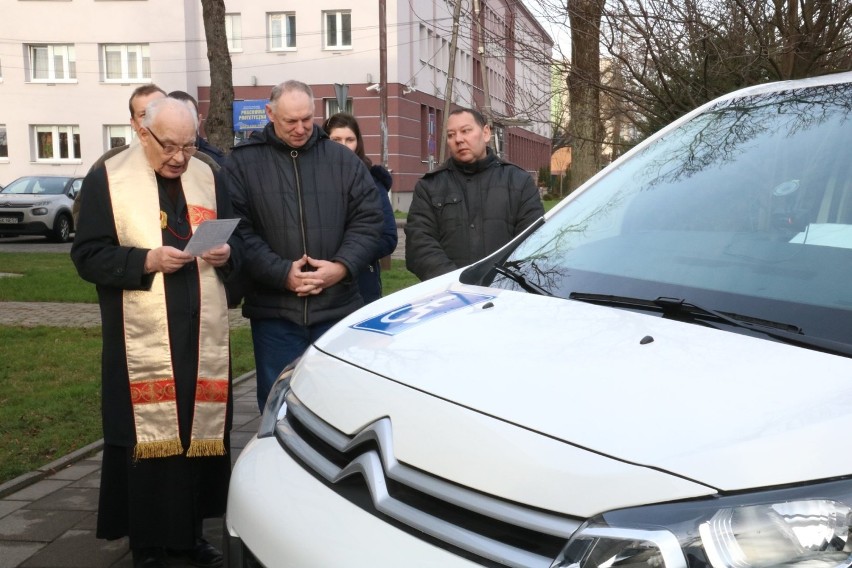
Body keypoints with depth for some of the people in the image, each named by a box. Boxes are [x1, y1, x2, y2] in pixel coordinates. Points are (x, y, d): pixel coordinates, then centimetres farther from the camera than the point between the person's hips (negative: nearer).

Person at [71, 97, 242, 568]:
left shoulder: (207, 177, 11)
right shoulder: (106, 180, -1)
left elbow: (236, 240, 16)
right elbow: (87, 256, -5)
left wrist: (226, 253, -7)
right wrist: (146, 261, -19)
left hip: (203, 338, 4)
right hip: (142, 342, -4)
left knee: (201, 434, 8)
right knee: (146, 440, 0)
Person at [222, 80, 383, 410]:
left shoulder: (343, 160, 7)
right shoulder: (242, 163, 1)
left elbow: (368, 219, 4)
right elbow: (238, 230, -7)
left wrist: (342, 266, -11)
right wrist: (282, 274, -16)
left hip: (338, 308, 2)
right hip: (274, 311, -1)